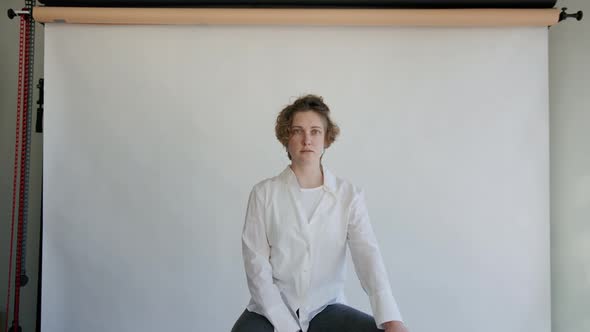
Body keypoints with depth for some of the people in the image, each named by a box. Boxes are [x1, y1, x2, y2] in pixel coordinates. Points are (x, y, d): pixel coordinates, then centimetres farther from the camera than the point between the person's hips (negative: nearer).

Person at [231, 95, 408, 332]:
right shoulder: (264, 193, -3)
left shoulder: (349, 196, -1)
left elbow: (368, 256, -14)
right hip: (272, 311, -1)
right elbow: (257, 266, -6)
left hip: (325, 309, 1)